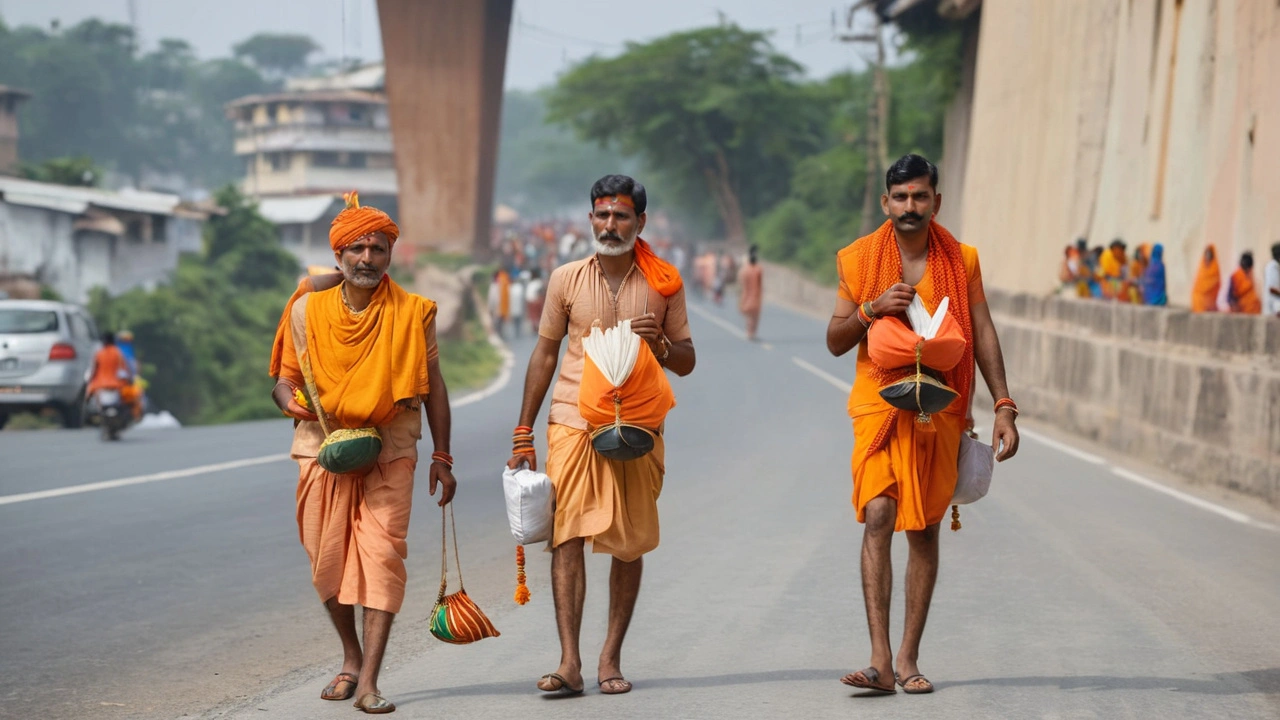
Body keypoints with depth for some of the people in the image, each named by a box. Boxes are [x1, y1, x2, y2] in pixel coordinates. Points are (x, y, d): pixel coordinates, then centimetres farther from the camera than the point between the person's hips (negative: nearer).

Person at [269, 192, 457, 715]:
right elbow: (285, 377, 11)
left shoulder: (413, 313, 2)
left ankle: (368, 681, -13)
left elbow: (433, 388, 7)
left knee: (382, 554, -12)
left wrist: (442, 458, 5)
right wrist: (289, 399, -13)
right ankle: (352, 657, 28)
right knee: (327, 559, 4)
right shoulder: (306, 310, 4)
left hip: (389, 450, -2)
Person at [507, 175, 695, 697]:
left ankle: (610, 659, 13)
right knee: (568, 536, -11)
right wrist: (523, 434, 7)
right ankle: (569, 662, -14)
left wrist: (659, 344, -13)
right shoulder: (566, 279, 4)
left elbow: (686, 362, 10)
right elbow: (545, 354, 9)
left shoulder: (664, 284, 4)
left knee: (629, 544, 4)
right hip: (573, 422, -1)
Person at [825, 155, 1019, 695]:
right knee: (877, 517, -16)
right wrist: (872, 308, -13)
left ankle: (908, 659, 12)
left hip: (940, 409, 1)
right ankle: (880, 660, -18)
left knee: (924, 529, 4)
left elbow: (983, 335, 6)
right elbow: (835, 342, 6)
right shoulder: (860, 259, 2)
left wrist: (1004, 407, -2)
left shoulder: (961, 261, 4)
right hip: (879, 406, -1)